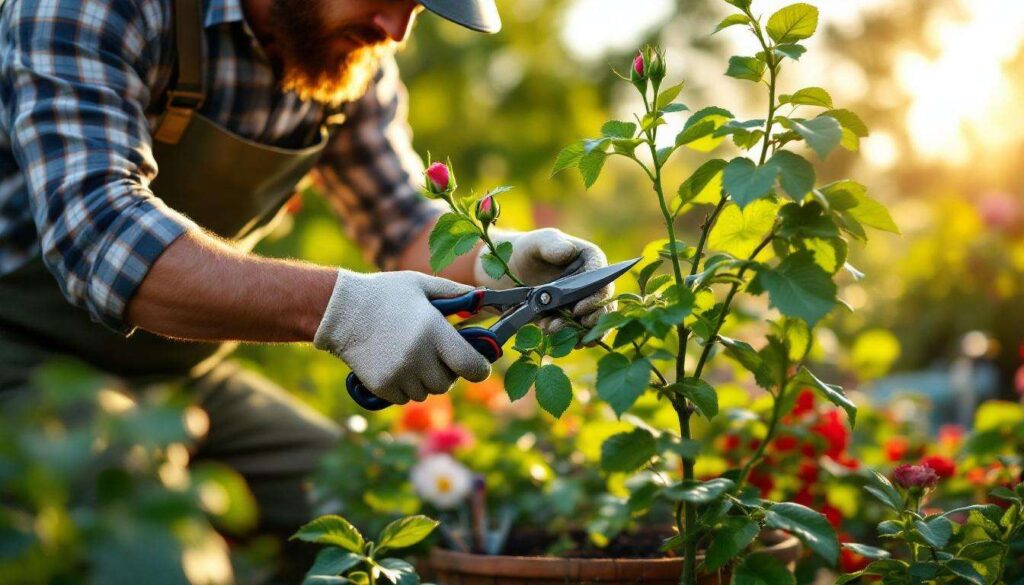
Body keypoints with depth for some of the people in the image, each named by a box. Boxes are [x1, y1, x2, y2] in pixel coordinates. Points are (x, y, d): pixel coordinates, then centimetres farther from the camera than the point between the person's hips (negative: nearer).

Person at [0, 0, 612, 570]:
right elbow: (93, 232, -36)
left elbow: (405, 225, 6)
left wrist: (502, 263, -16)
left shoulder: (355, 55, -3)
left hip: (187, 376, 6)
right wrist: (341, 306, -45)